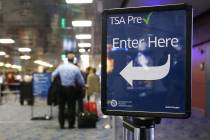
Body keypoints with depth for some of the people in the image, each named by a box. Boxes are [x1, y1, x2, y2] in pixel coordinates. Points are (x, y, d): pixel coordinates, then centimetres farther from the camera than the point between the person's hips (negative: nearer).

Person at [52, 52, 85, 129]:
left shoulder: (60, 67, -2)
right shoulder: (76, 68, -8)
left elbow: (53, 75, 5)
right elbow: (81, 81, -4)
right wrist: (83, 86, 16)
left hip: (61, 89, 2)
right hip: (71, 89, -2)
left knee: (61, 107, 11)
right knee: (71, 107, 6)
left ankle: (61, 124, 13)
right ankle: (71, 124, 7)